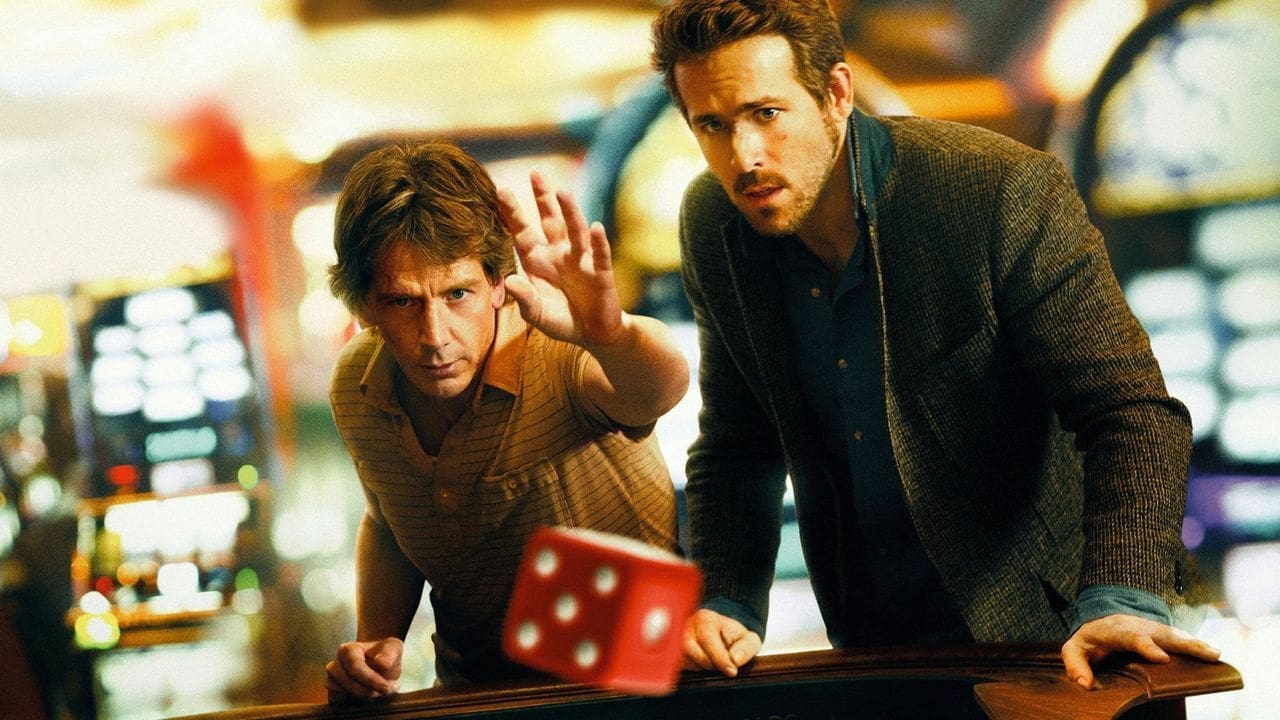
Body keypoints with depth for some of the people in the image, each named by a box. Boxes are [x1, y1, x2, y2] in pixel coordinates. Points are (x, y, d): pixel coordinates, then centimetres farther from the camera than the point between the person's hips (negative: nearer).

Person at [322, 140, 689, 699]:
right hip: (472, 692, 4)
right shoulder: (356, 386, -5)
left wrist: (610, 335, -66)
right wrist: (378, 639, -2)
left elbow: (662, 388, -45)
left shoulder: (558, 359, -22)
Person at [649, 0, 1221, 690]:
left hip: (1033, 626, -4)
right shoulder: (711, 226, -2)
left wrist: (1120, 602, -33)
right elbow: (736, 451, 9)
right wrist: (724, 607, -7)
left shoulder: (1005, 191, -18)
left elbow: (1131, 412, -18)